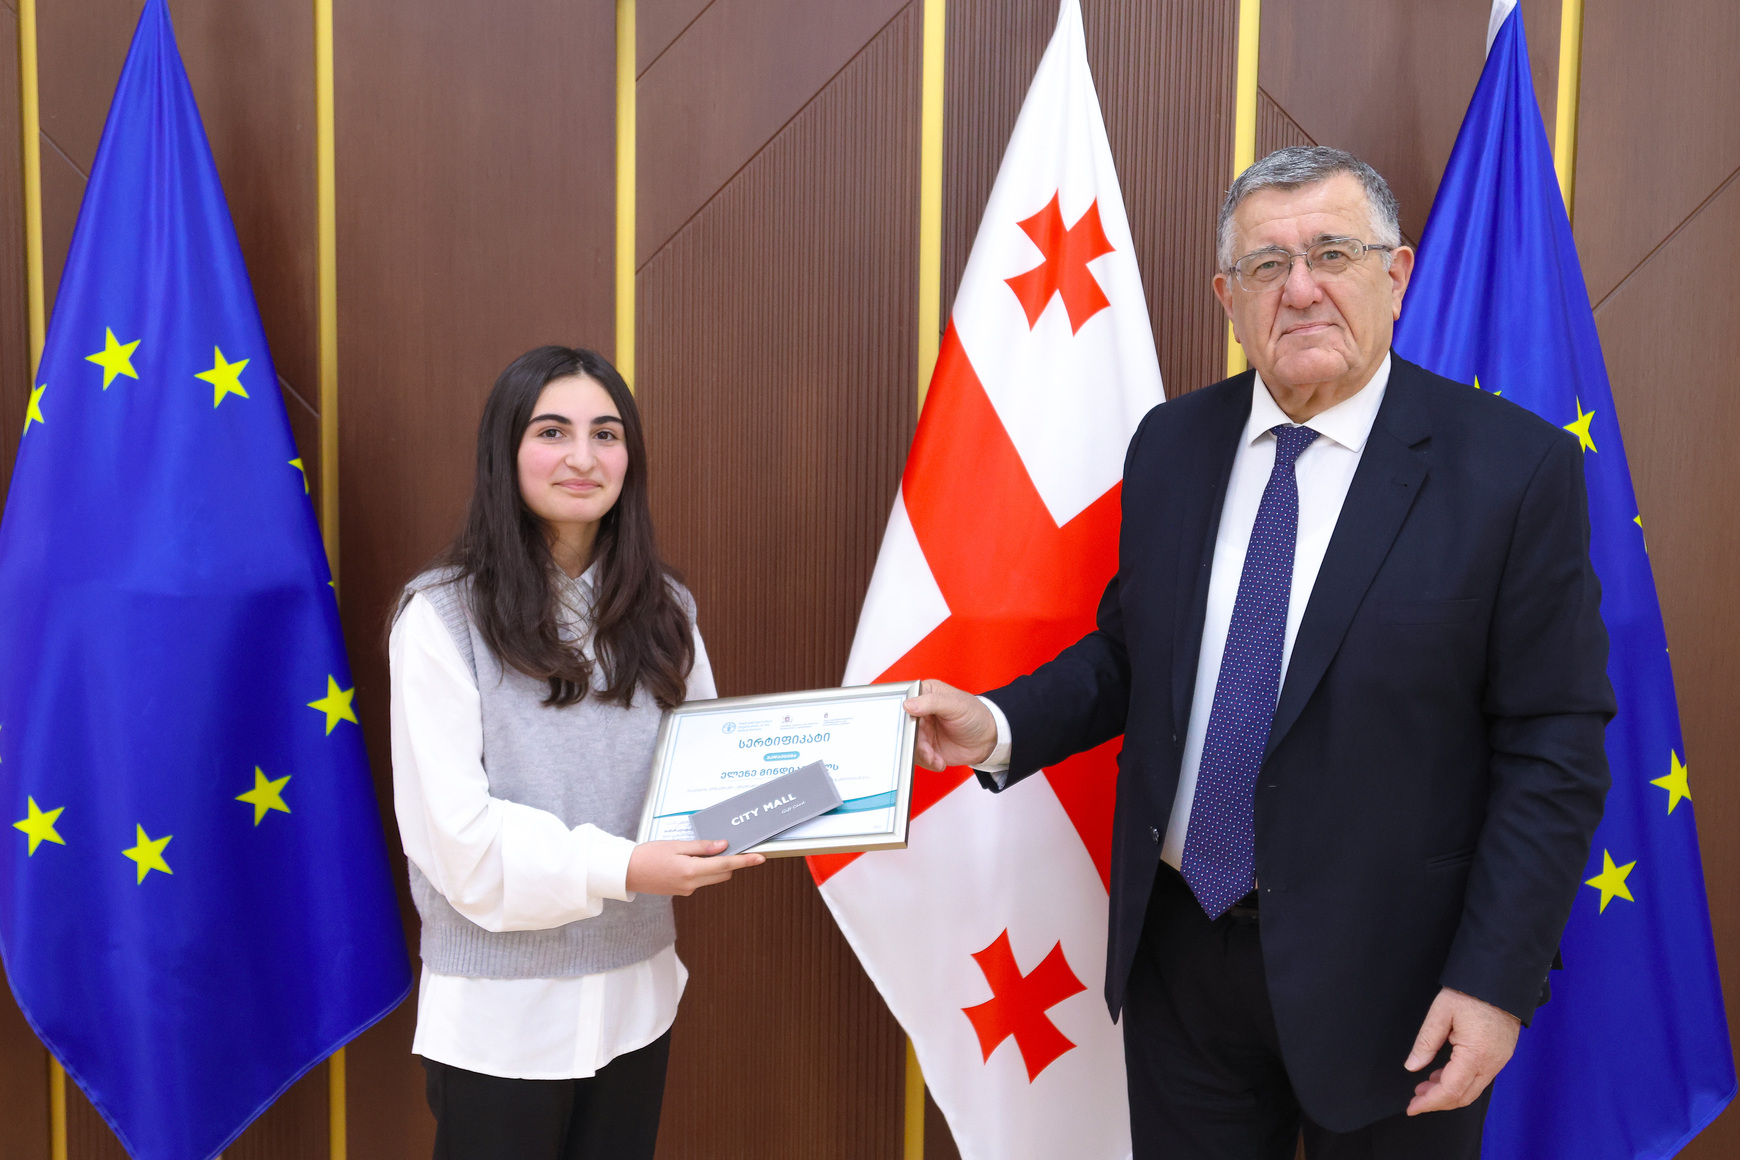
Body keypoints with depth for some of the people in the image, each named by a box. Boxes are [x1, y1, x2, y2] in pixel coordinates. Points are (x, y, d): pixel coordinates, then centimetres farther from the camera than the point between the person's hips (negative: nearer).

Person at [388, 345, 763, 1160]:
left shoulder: (662, 610, 5)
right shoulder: (443, 617, -12)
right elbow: (453, 827, -16)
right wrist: (619, 869, -26)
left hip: (635, 993, 5)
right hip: (502, 1009, -4)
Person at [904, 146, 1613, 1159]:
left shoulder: (1517, 465, -12)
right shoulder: (1170, 443, 1)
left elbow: (1553, 746, -11)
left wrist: (1498, 980, -15)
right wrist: (1001, 727, -7)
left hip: (1384, 971, -3)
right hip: (1179, 950, 4)